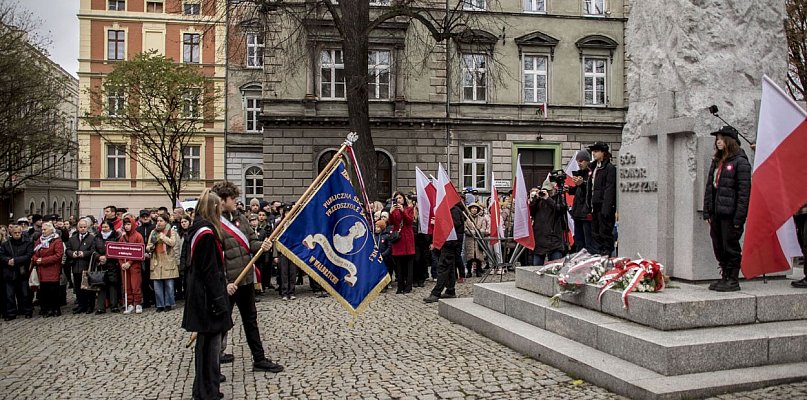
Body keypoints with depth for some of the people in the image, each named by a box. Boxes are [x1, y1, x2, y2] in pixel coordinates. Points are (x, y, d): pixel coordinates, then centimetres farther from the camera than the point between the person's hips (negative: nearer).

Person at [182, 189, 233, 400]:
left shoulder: (198, 228, 12)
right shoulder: (207, 232, -18)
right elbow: (210, 270, -21)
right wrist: (219, 301, -19)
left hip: (199, 294, 10)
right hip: (208, 296, -10)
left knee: (205, 342, 17)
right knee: (209, 342, -2)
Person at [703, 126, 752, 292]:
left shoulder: (740, 162, -8)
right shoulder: (716, 161, 16)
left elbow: (744, 191, -13)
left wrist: (739, 218, -17)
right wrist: (707, 212, 11)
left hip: (730, 213, -7)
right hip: (716, 213, 7)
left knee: (731, 247, 0)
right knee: (719, 247, 12)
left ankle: (733, 280, 11)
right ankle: (725, 277, 23)